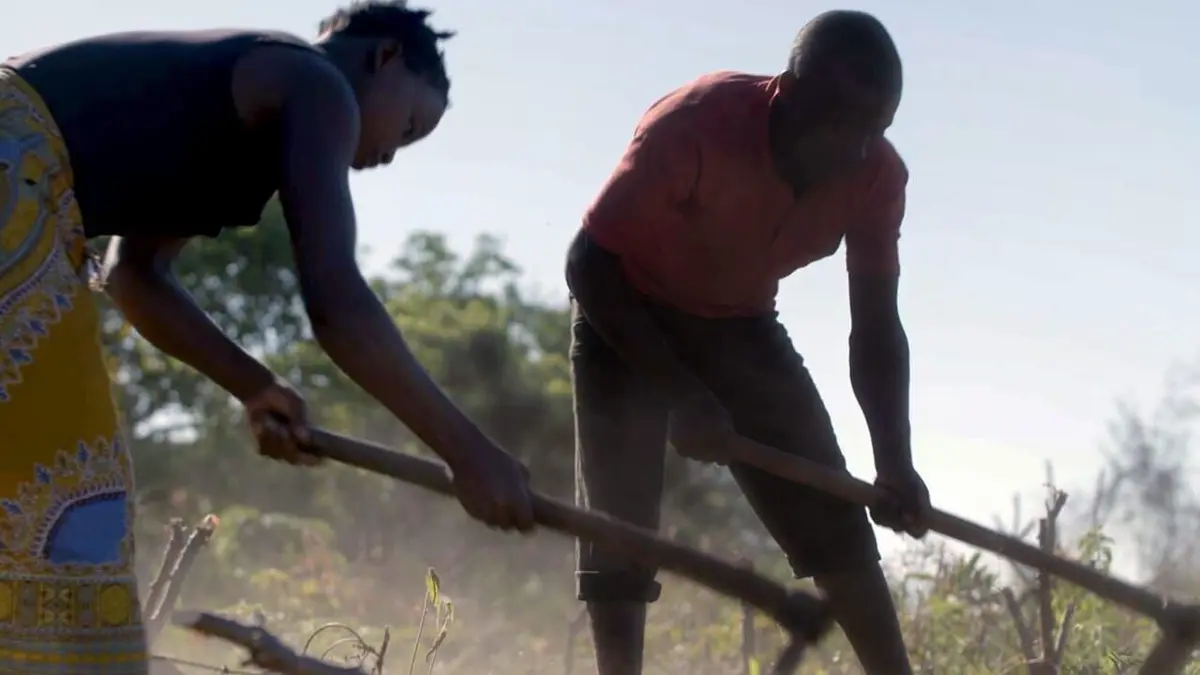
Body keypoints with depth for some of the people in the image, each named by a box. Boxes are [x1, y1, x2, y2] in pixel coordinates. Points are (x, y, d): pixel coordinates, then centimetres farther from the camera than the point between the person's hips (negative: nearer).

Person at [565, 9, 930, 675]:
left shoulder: (876, 175, -20)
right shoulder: (693, 124, -35)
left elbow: (876, 326, -13)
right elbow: (589, 265, -29)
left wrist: (895, 464, -27)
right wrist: (680, 394, -34)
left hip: (741, 324, 4)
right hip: (628, 313, -4)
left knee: (834, 517, -3)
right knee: (619, 523, -15)